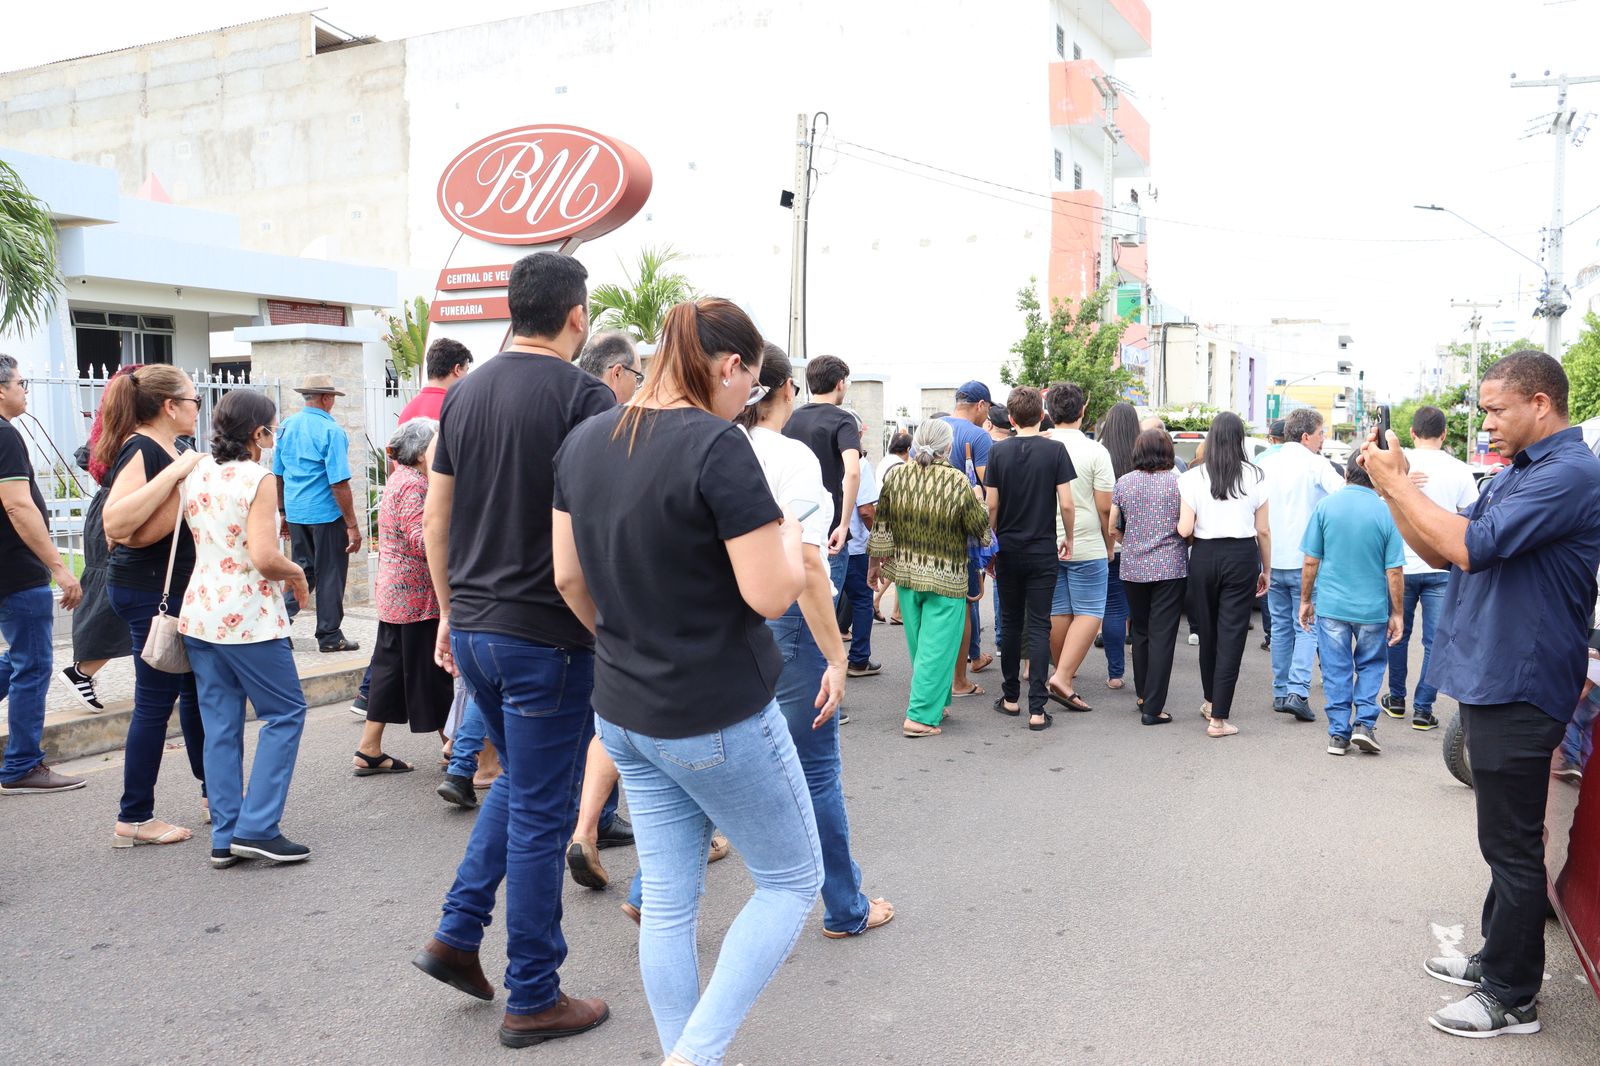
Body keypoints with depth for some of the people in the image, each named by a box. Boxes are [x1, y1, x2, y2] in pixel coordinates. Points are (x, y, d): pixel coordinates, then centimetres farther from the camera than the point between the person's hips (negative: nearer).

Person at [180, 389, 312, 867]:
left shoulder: (194, 474, 8)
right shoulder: (258, 479, -12)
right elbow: (264, 558, -20)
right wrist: (298, 573, -2)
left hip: (200, 614, 7)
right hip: (248, 617, -7)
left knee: (220, 725, 10)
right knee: (285, 713, 5)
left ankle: (225, 837, 13)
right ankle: (257, 827, 0)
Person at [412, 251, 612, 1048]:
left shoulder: (465, 393, 8)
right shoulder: (584, 397, -13)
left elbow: (434, 518, 11)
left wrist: (451, 611, 19)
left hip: (472, 624, 7)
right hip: (546, 633, -7)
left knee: (517, 780, 26)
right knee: (541, 813, 5)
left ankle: (457, 936, 24)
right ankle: (532, 999, 17)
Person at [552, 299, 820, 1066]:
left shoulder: (584, 441, 3)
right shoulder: (717, 445, -20)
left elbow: (568, 577, 9)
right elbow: (771, 594, -21)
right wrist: (787, 535, -1)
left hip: (624, 714, 7)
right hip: (721, 717, -7)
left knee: (668, 905, 15)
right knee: (791, 881, 13)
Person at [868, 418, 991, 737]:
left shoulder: (896, 477, -4)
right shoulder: (958, 482, -16)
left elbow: (881, 527, 2)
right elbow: (981, 530, -7)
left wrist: (875, 562, 14)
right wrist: (982, 509, 13)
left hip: (905, 572, 5)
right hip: (946, 579, -5)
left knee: (918, 644, 17)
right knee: (937, 645, 1)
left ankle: (934, 702, 32)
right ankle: (920, 716, 0)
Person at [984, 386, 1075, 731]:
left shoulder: (999, 451, -2)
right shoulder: (1055, 450, -7)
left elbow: (992, 505, -1)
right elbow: (1066, 503, -8)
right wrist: (1069, 539, 8)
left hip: (1008, 549, 2)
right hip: (1043, 550, -2)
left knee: (1010, 623, 14)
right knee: (1039, 627, 0)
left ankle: (1010, 697, 22)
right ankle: (1036, 709, -4)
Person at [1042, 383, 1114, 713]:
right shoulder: (1095, 451, -9)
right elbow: (1105, 507, -8)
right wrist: (1108, 545, 7)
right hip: (1086, 546, -4)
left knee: (1058, 611, 13)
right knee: (1089, 613, 1)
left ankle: (1062, 671, 23)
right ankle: (1063, 677, -10)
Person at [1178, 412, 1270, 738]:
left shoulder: (1194, 477, -3)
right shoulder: (1253, 476, -1)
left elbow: (1185, 530, -7)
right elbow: (1263, 531, 2)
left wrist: (1180, 520, 15)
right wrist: (1266, 570, 12)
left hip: (1204, 555, 1)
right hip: (1242, 556, -1)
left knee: (1207, 629, 17)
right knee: (1232, 634, 1)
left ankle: (1211, 701, 34)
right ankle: (1218, 717, -2)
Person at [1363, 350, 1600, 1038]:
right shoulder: (1515, 473, 14)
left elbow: (1469, 545, -28)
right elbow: (1439, 552, 12)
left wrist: (1397, 482, -19)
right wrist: (1393, 490, -2)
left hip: (1518, 689, -10)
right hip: (1489, 679, 10)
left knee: (1511, 844, 0)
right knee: (1503, 836, 20)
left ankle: (1511, 997, 12)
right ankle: (1498, 958, 34)